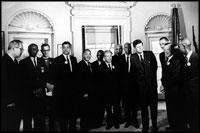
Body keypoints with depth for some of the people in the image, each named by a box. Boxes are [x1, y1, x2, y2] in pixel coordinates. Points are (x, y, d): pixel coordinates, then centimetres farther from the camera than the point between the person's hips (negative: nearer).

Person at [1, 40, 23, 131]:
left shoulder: (15, 61, 13)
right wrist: (8, 101, -19)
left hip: (16, 103, 9)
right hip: (8, 105, -8)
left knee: (15, 127, 15)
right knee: (8, 127, 3)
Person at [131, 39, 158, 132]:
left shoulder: (150, 54, 1)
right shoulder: (133, 58, -2)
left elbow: (155, 66, 8)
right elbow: (133, 71, 3)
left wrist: (152, 77, 8)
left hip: (152, 83, 1)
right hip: (141, 85, 0)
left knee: (153, 106, 8)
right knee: (143, 107, 8)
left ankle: (154, 126, 23)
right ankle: (145, 126, 21)